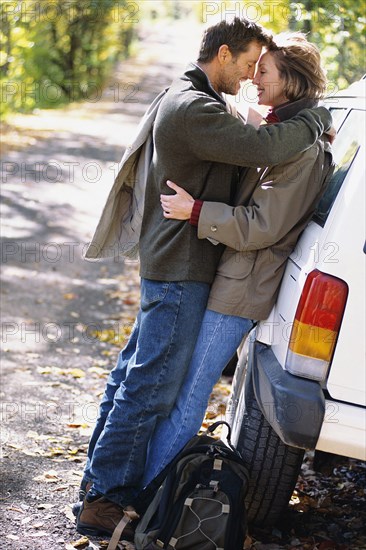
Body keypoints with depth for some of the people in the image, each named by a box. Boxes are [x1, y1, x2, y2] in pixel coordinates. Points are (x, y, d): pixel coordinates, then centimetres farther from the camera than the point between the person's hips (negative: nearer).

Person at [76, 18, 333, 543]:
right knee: (149, 388, -4)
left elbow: (241, 150, 19)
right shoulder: (194, 109, -20)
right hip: (181, 270, -11)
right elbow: (264, 148, -30)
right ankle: (106, 502, 4)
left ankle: (100, 478, 28)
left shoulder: (188, 100, 16)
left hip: (167, 265, 11)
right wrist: (318, 117, -14)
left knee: (134, 373, 17)